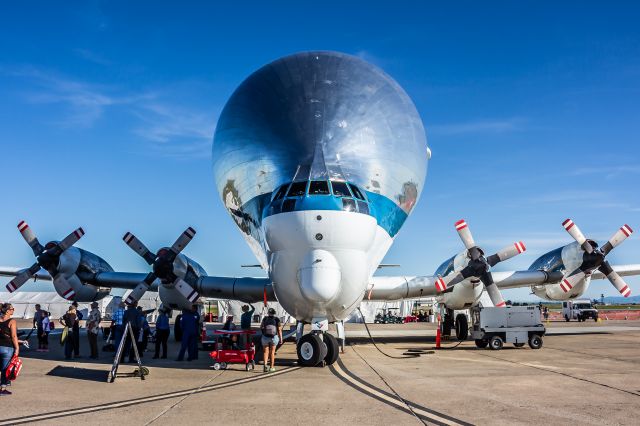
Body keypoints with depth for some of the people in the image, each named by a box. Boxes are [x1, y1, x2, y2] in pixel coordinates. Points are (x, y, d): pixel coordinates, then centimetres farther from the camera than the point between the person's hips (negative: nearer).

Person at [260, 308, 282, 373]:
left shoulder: (265, 319, -6)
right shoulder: (277, 319, -8)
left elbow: (261, 327, 2)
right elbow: (279, 330, -7)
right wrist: (280, 338, 1)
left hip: (265, 337, 0)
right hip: (274, 338, 0)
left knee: (265, 352, 7)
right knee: (272, 352, 13)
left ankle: (265, 364, -14)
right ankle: (272, 367, 20)